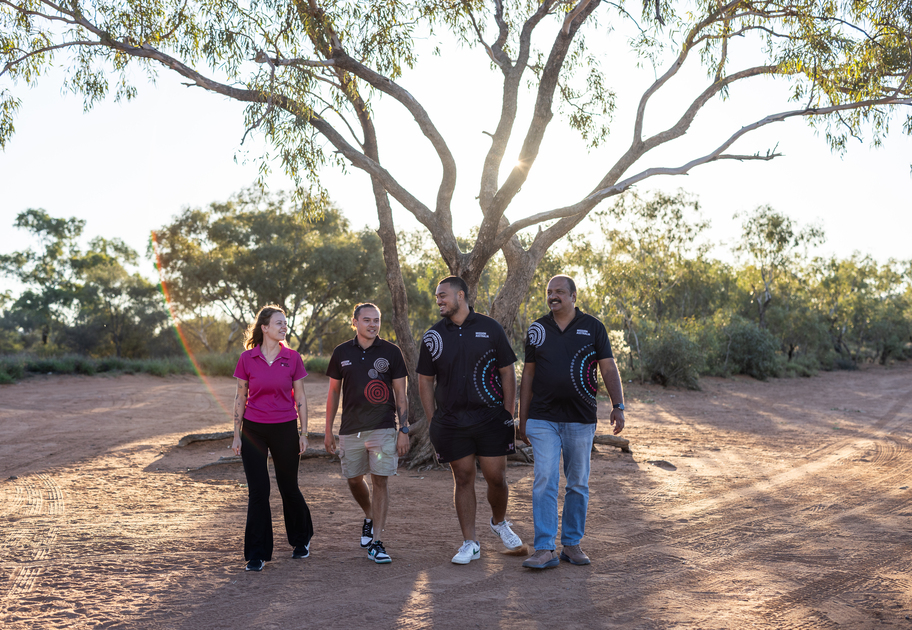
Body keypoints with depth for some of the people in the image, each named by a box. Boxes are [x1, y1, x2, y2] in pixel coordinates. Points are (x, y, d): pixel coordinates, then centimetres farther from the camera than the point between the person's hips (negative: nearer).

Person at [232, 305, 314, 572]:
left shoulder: (292, 358, -2)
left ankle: (302, 539, 35)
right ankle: (257, 554, 11)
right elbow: (240, 398, 2)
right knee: (258, 492, 1)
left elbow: (300, 397, 3)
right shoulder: (247, 358, -3)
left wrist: (304, 433, 1)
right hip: (253, 430, 0)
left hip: (284, 429, 0)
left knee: (289, 487, 11)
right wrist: (236, 435, 0)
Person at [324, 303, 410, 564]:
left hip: (383, 429, -2)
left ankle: (376, 543, -1)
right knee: (354, 480, 12)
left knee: (380, 481, -6)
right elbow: (333, 393, 11)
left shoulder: (391, 352, 0)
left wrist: (404, 430, -5)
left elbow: (401, 394, 2)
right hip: (350, 430, 3)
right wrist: (328, 431, 9)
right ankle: (370, 518, 41)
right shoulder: (342, 353, 5)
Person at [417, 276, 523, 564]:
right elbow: (425, 380, 10)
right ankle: (470, 543, 13)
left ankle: (499, 522, 30)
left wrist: (508, 414, -2)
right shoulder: (434, 336, 5)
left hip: (491, 418, -1)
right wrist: (434, 421, 4)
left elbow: (507, 372, 4)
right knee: (463, 479, 4)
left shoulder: (490, 329, 1)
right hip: (451, 420, 1)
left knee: (496, 478, 1)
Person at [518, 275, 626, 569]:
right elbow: (528, 374, 11)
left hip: (581, 420, 0)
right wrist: (522, 418, 10)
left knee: (578, 484, 7)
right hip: (543, 420, 0)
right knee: (544, 482, -7)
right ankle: (545, 549, -6)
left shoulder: (592, 327, 3)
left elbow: (609, 369, 2)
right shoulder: (537, 329, 7)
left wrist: (618, 406, -11)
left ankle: (572, 543, 19)